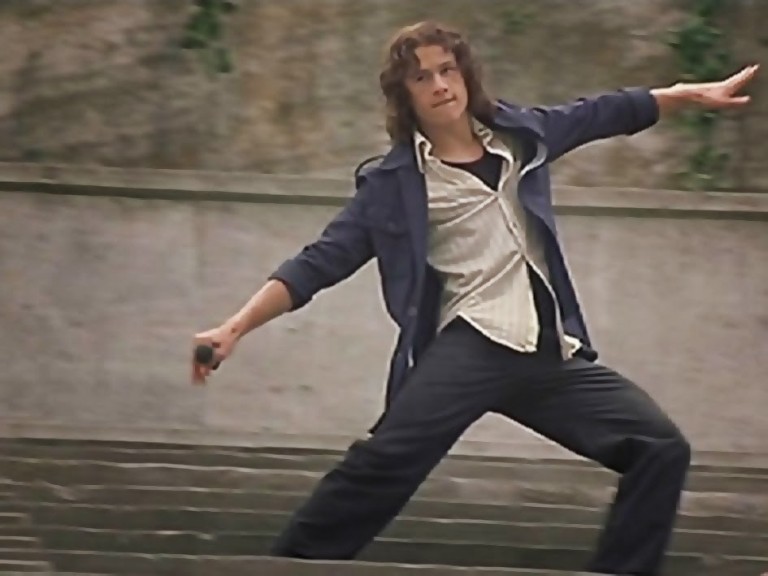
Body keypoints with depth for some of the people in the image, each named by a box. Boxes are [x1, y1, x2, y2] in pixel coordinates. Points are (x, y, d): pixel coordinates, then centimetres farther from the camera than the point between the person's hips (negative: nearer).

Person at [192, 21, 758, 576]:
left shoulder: (517, 133, 13)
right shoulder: (395, 182, 1)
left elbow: (598, 114, 30)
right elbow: (321, 263, 1)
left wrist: (695, 93, 39)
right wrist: (236, 328, -8)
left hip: (550, 354, 5)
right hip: (471, 345, -5)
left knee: (663, 448, -3)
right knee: (387, 459, -28)